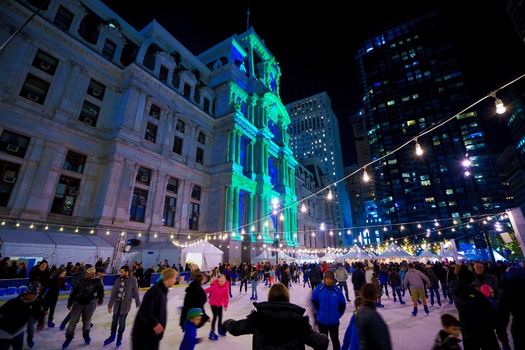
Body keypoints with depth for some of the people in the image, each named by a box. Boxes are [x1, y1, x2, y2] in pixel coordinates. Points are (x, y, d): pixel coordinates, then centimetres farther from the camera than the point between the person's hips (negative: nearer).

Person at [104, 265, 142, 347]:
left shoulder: (133, 280, -13)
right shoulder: (118, 280, -5)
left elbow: (136, 293, -7)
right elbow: (113, 293, 0)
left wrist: (138, 304, -1)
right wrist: (110, 305, 0)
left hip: (126, 305, -3)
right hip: (117, 303, 3)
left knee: (121, 321, 0)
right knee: (114, 320, 14)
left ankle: (119, 338, 25)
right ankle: (112, 336, 40)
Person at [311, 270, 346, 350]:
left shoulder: (337, 290, -10)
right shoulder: (319, 288, -15)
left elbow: (342, 304, 3)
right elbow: (314, 301, -3)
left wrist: (338, 314, -1)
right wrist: (318, 311, -4)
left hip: (334, 320, 1)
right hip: (322, 320, -1)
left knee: (335, 339, 19)